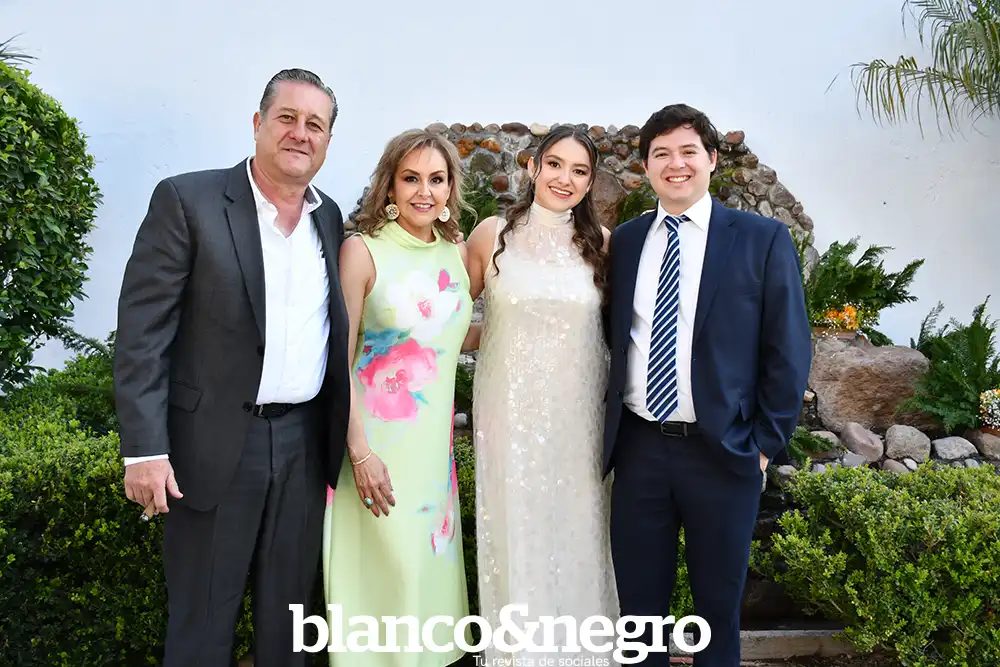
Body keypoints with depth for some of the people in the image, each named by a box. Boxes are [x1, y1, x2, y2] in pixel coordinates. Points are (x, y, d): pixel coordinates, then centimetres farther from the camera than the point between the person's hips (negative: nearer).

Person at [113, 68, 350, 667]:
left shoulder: (330, 218, 9)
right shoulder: (187, 201, -7)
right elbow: (142, 330, -10)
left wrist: (347, 437, 9)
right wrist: (145, 448, -15)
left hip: (306, 444, 5)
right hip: (216, 442, -4)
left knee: (288, 615, 16)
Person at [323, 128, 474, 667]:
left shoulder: (456, 253, 7)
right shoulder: (362, 250, -8)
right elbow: (339, 358, -10)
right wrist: (359, 450, -15)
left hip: (436, 440, 5)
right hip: (375, 441, -5)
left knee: (432, 567, 12)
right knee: (388, 571, 0)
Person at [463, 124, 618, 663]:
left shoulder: (601, 243, 1)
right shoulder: (492, 235, -2)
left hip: (578, 413, 1)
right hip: (511, 412, -1)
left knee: (577, 533, 10)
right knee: (516, 532, 6)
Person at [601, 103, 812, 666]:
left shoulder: (763, 239, -3)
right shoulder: (625, 240, 6)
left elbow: (788, 352, -3)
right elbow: (613, 337, 11)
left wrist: (766, 444, -5)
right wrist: (608, 429, 6)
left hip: (722, 451, -2)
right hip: (638, 447, 3)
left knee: (719, 602, 14)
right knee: (639, 599, 14)